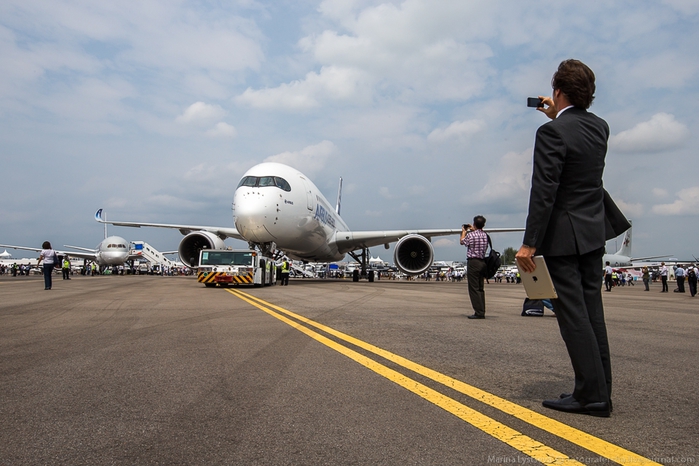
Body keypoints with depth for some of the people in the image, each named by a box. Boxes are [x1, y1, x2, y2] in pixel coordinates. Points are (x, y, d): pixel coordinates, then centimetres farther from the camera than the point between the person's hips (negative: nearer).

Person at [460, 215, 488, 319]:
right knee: (480, 288, 12)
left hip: (473, 262, -7)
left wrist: (464, 231, 24)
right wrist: (472, 230, 38)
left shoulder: (470, 235, -12)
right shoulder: (485, 235, 5)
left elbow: (462, 242, 8)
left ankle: (479, 312, -7)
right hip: (482, 262, 7)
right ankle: (482, 312, 13)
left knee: (474, 289, -4)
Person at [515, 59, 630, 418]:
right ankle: (599, 391, 20)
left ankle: (591, 394, 4)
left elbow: (543, 191, -21)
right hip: (594, 230, 8)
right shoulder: (600, 127, 7)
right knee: (591, 312, 12)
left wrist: (529, 242, -19)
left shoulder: (551, 132, -17)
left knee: (574, 315, -2)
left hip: (564, 236, -8)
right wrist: (558, 117, 33)